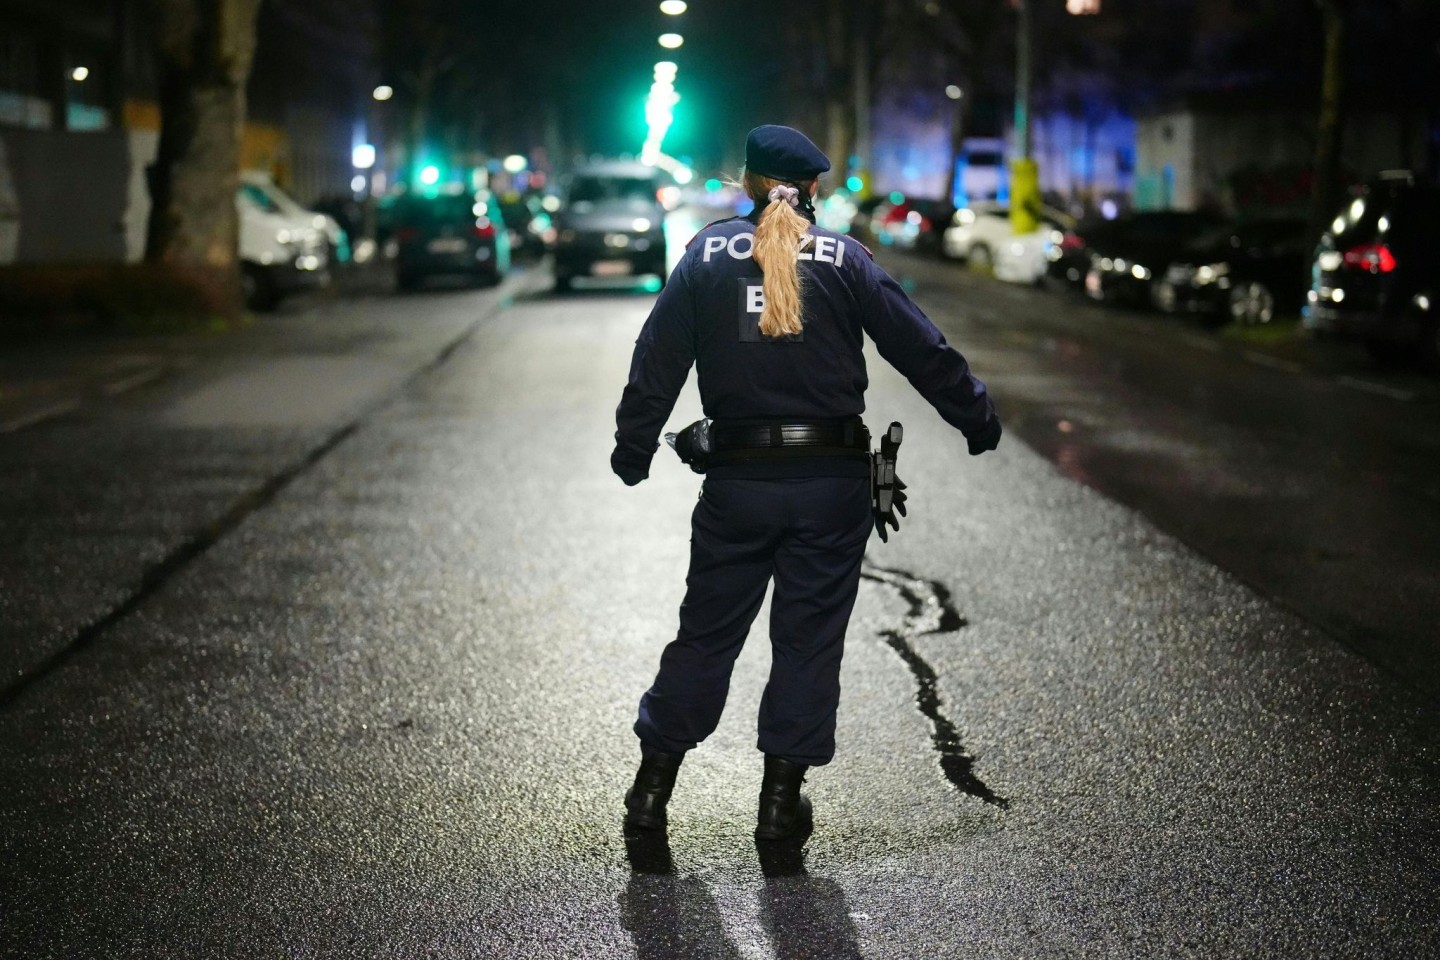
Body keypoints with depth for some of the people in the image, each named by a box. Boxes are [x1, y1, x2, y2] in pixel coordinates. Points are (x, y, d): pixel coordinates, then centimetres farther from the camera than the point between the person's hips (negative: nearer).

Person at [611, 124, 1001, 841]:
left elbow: (657, 360, 4)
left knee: (705, 633, 11)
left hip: (736, 483, 1)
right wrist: (980, 423, 12)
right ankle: (781, 802, 13)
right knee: (809, 640, 9)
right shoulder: (844, 259, 1)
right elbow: (922, 350, 2)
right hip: (832, 485, -1)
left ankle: (650, 791, 14)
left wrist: (633, 451, 14)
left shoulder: (708, 255, 3)